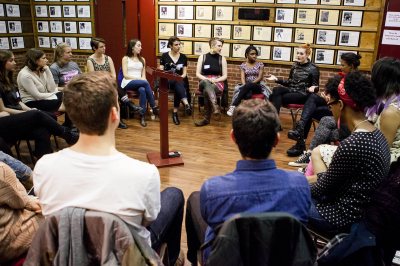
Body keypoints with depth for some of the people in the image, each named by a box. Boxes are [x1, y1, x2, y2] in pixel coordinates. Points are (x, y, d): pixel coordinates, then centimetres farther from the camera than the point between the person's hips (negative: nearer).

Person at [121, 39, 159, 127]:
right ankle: (154, 107, -28)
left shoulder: (142, 59, 20)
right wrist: (139, 78, -15)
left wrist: (142, 79, -10)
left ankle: (142, 116, -37)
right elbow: (125, 75, -5)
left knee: (142, 90, -37)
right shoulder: (125, 58, 6)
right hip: (128, 83, -3)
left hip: (140, 83, 3)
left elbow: (143, 75, 14)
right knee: (145, 83, -35)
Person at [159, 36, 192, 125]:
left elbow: (184, 73, 7)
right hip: (167, 81, -2)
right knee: (178, 83, -37)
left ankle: (175, 112, -42)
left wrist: (180, 77, -15)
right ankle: (186, 104, -60)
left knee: (179, 85, -37)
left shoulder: (183, 57, 11)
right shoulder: (164, 56, 7)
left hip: (180, 81, 2)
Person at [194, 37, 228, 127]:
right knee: (206, 83, -39)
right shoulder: (202, 57, 6)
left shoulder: (222, 58, 6)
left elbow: (225, 76, 5)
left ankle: (207, 118, -32)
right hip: (204, 82, 0)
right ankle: (215, 106, -56)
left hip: (218, 83, 0)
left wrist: (215, 80, -15)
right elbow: (197, 74, 2)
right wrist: (207, 79, -16)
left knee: (206, 91, -35)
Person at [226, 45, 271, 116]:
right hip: (246, 86, 1)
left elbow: (260, 77, -4)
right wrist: (244, 86, -25)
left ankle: (234, 105, -43)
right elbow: (242, 77, -3)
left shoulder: (260, 64, 6)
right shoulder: (243, 65, 9)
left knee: (248, 86, -37)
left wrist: (250, 84, -19)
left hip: (258, 86, -1)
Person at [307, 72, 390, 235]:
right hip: (362, 210, 9)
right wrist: (308, 179, 7)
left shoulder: (352, 145, -29)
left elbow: (322, 188, -16)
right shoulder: (376, 134, 0)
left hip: (345, 217, -8)